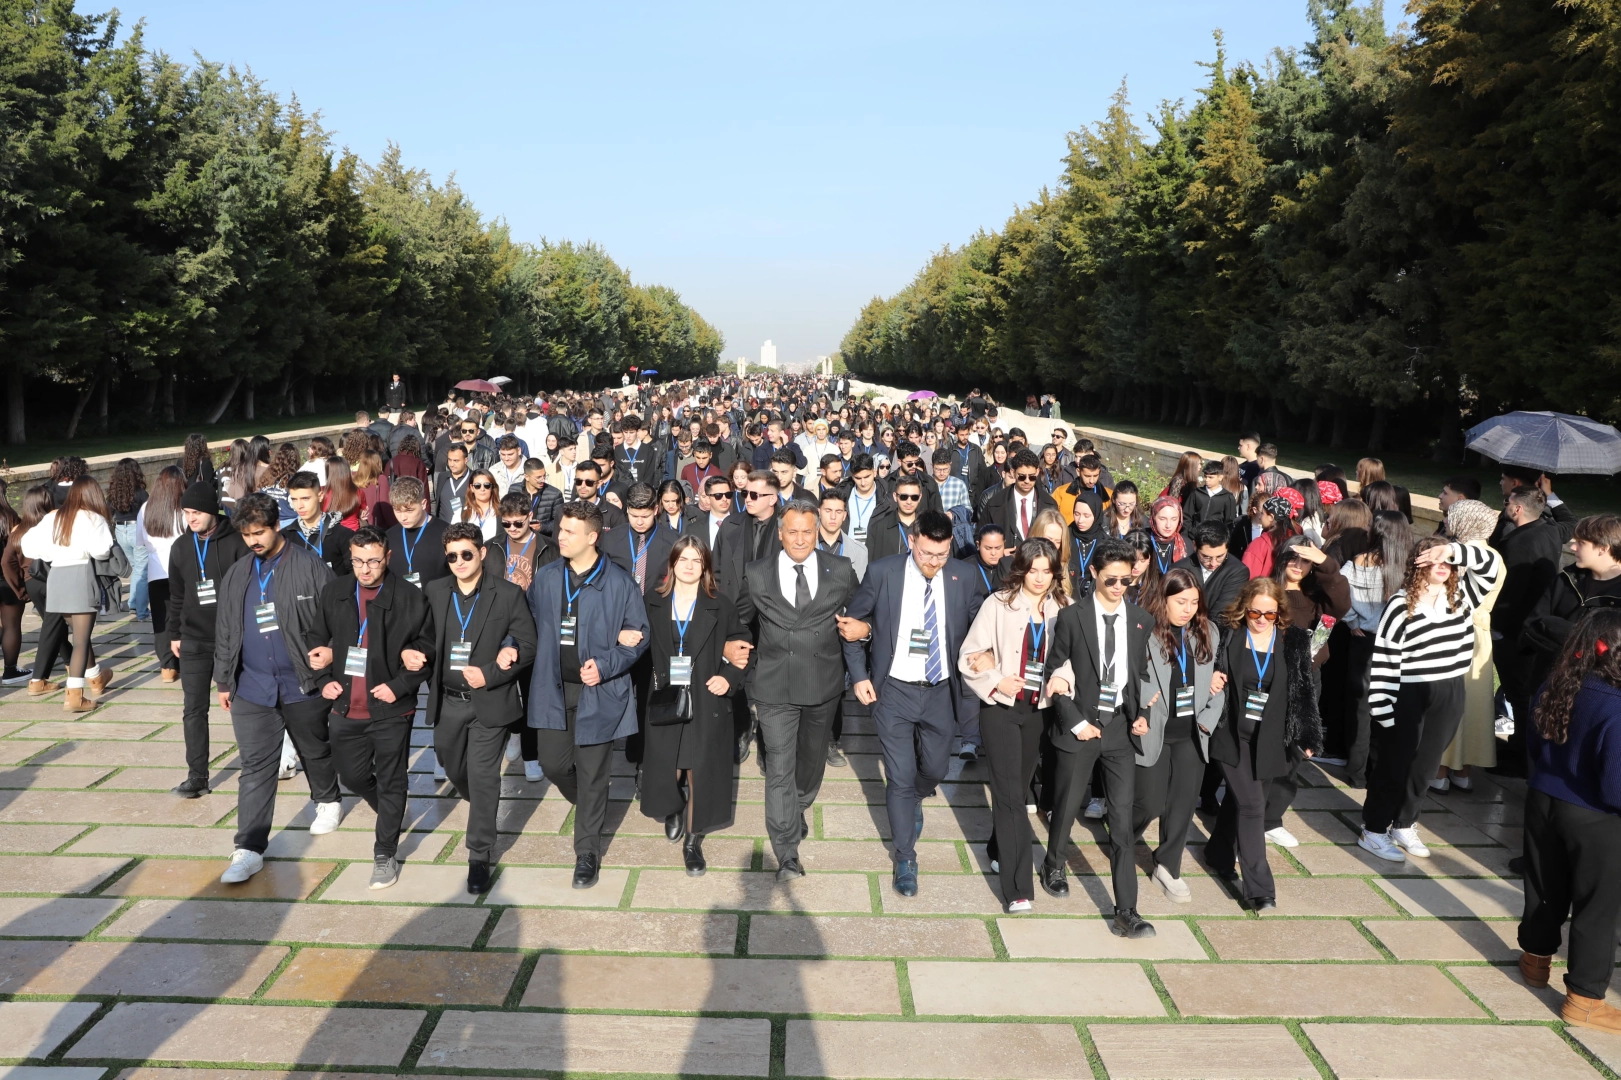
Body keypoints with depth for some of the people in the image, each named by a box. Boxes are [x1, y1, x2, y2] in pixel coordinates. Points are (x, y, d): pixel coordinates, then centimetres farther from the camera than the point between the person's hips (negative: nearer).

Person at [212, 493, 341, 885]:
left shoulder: (310, 566, -9)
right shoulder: (236, 575, 8)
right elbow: (225, 631, 15)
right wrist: (224, 680, 16)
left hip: (303, 685, -3)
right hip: (252, 688, 3)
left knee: (315, 752, 17)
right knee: (255, 768, 1)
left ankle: (327, 800, 44)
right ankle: (249, 850, 2)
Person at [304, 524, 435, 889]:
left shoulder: (411, 599, -11)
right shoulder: (334, 593, 1)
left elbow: (428, 651, -5)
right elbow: (315, 639, 14)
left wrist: (399, 686, -14)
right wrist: (324, 679, 1)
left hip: (390, 710, -4)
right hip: (345, 708, 4)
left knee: (390, 783, 6)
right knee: (351, 775, 18)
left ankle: (385, 853, 21)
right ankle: (388, 814, 47)